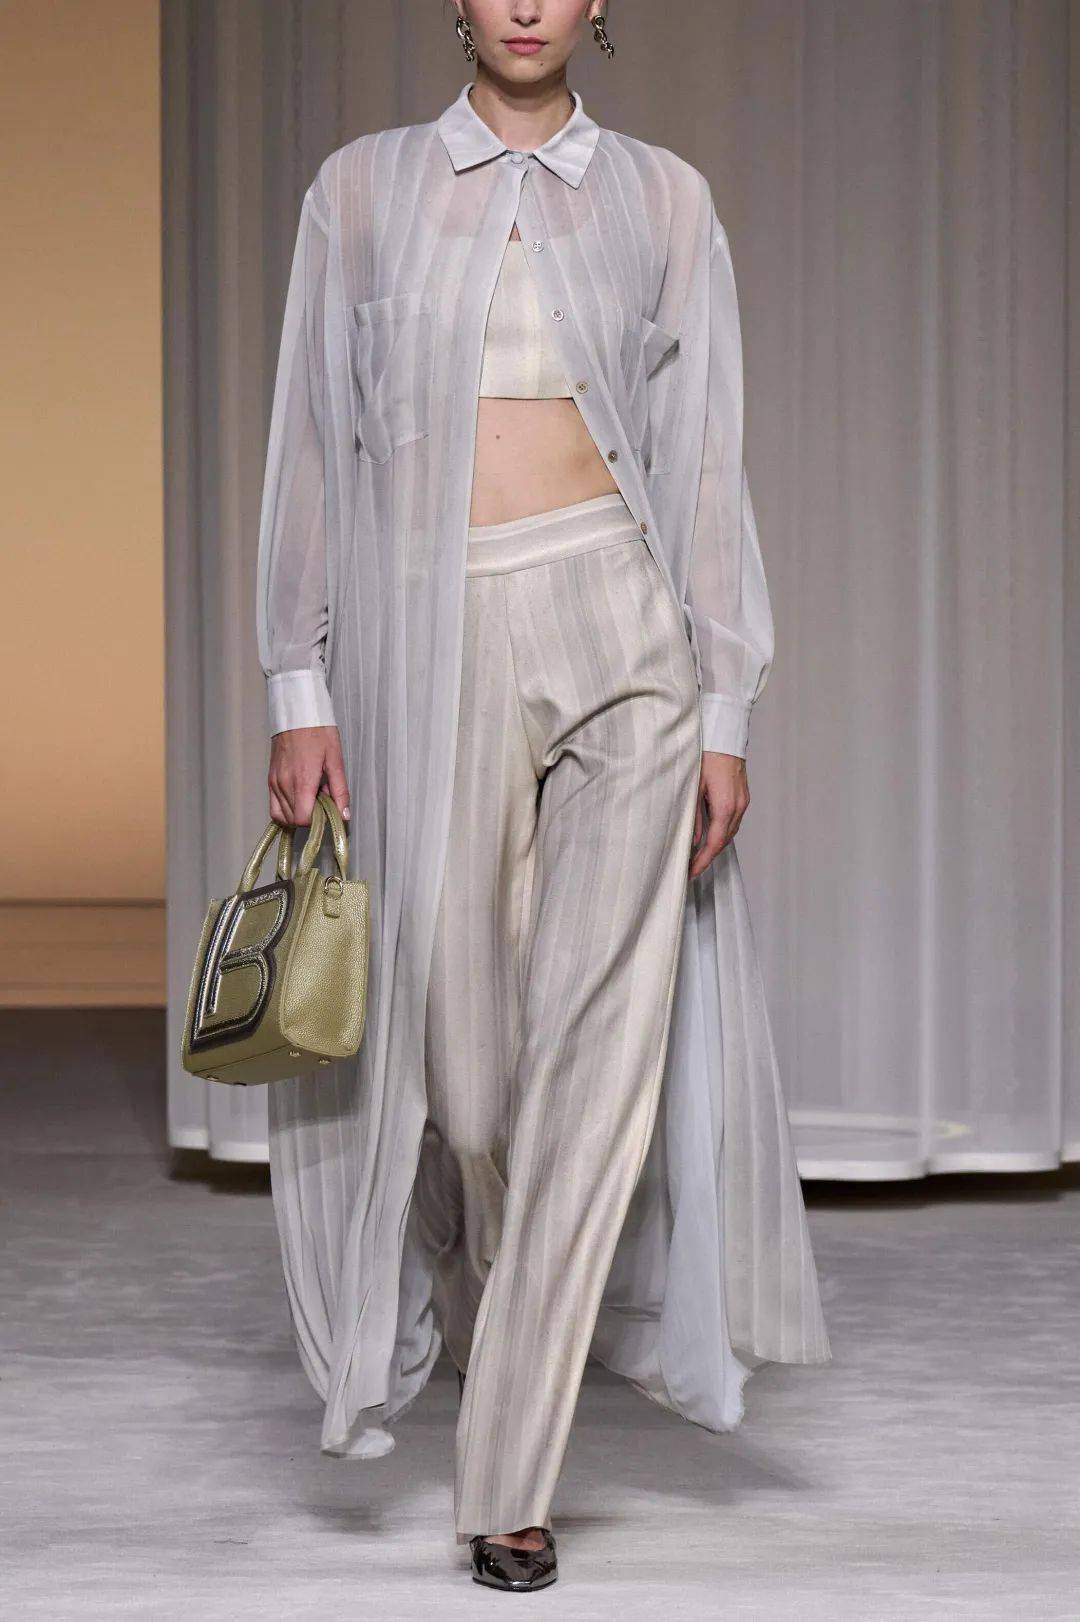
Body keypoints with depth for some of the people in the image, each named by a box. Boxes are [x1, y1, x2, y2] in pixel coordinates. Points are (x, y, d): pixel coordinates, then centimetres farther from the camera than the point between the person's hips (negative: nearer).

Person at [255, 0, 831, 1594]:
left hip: (622, 625, 0)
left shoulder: (663, 197, 9)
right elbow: (314, 447, 6)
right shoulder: (363, 187, 8)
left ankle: (510, 1474, 1)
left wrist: (723, 711, 1)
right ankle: (498, 1334, 35)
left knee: (606, 1043, -6)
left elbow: (706, 461, 7)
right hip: (434, 640, 0)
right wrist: (302, 692, -1)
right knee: (459, 1040, 4)